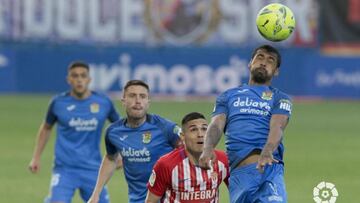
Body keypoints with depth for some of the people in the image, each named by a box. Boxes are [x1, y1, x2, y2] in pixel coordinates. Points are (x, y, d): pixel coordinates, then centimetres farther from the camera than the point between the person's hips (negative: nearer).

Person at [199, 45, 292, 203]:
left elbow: (277, 127, 0)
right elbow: (216, 125, 10)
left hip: (269, 166, -1)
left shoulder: (279, 98, 20)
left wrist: (268, 151, -22)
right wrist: (208, 148, -14)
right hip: (239, 171, 1)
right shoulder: (229, 96, 26)